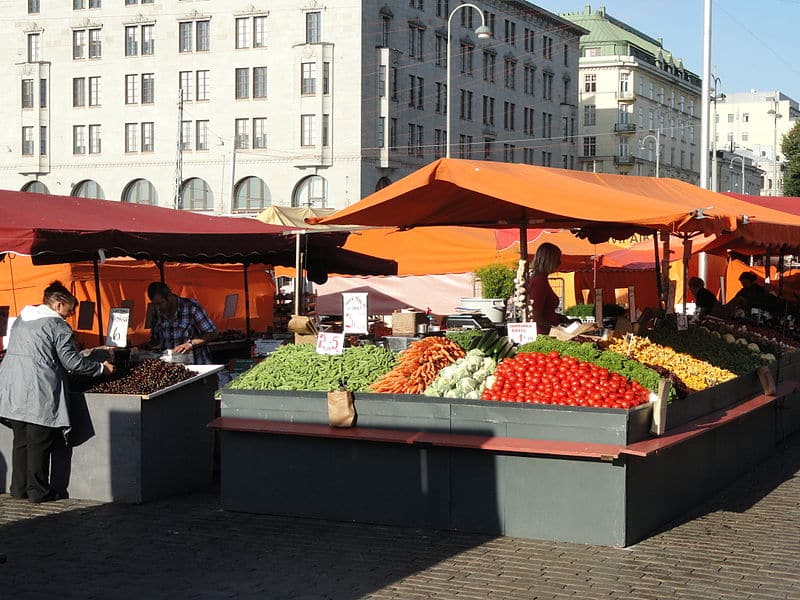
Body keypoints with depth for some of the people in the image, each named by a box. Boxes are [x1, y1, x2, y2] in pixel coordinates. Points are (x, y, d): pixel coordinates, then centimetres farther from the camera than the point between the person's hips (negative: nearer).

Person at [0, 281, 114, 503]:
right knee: (39, 443, 1)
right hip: (39, 393, -7)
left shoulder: (21, 320, 16)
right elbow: (73, 362, -9)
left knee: (21, 441, 13)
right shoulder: (57, 325, -8)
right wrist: (101, 368, 6)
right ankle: (39, 491, 6)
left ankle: (19, 488, 18)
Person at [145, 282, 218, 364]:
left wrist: (191, 343, -19)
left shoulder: (191, 307, -8)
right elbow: (155, 339, 22)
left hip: (196, 364, -5)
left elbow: (212, 333, -8)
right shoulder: (158, 314, 7)